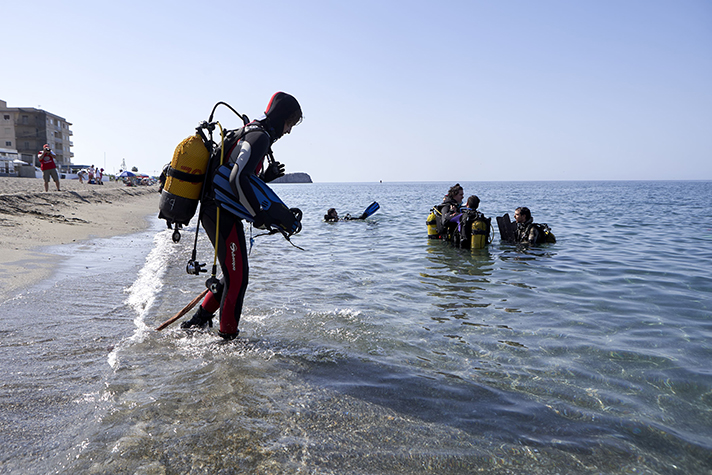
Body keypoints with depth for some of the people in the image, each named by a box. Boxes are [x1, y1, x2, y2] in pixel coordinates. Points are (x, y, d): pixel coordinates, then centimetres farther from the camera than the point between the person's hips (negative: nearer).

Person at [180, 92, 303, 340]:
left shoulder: (250, 133, 19)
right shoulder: (260, 137, -14)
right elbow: (238, 180, -27)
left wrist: (266, 176, 9)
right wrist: (258, 214, -20)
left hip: (213, 210, 10)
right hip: (222, 214, -10)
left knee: (234, 273, 19)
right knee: (237, 276, -2)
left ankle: (200, 319, 29)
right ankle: (227, 336, 10)